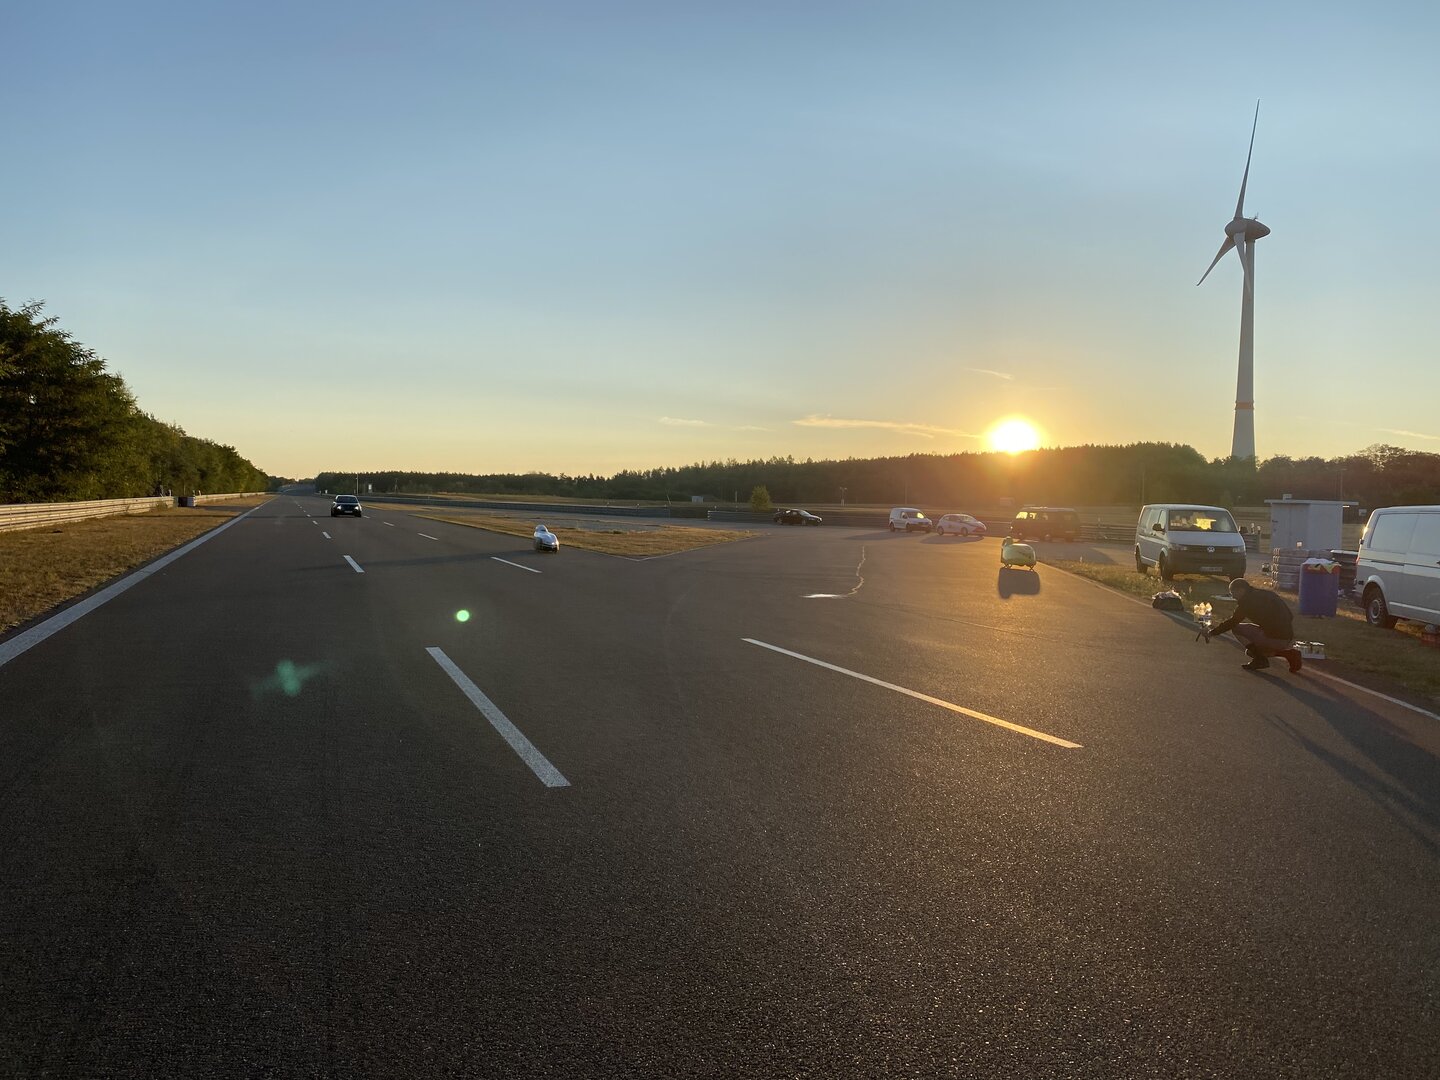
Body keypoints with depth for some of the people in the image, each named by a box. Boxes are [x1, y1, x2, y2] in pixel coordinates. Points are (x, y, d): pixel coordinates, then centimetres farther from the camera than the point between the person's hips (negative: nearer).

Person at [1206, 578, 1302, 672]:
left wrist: (1212, 632, 9)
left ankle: (1259, 659, -3)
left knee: (1237, 628, -1)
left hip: (1276, 639, -9)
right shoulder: (1267, 594, 17)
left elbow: (1233, 622, -2)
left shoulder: (1247, 600, -7)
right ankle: (1289, 653, 13)